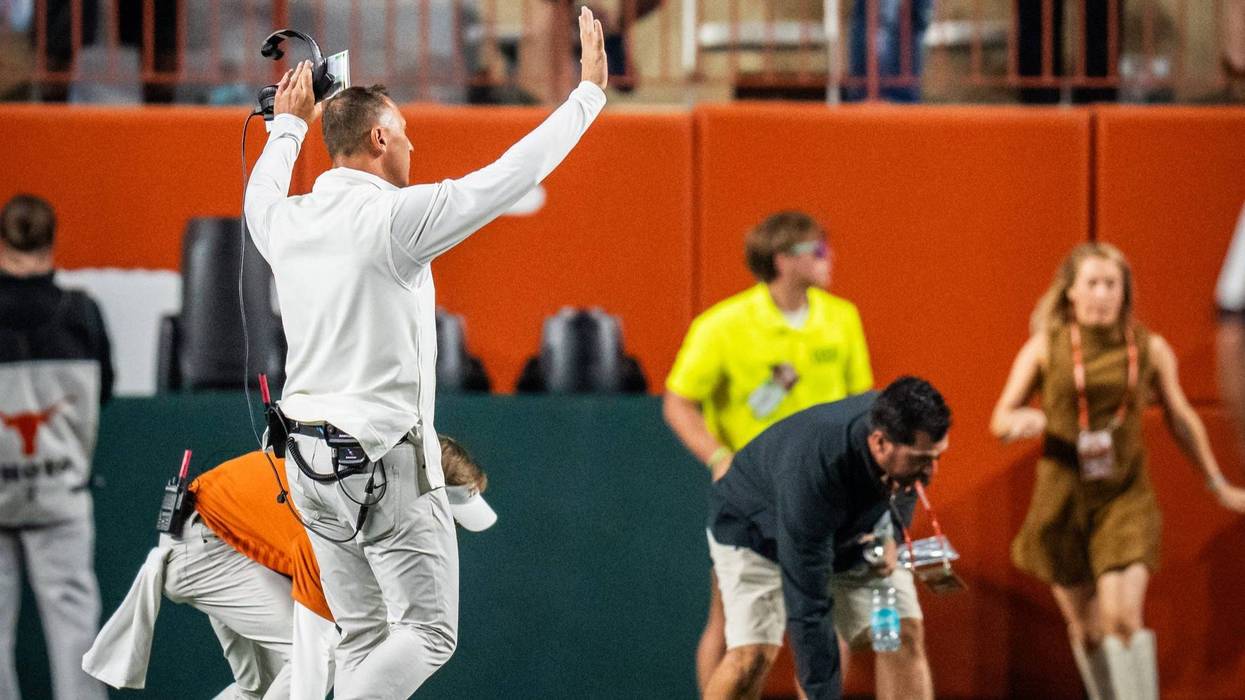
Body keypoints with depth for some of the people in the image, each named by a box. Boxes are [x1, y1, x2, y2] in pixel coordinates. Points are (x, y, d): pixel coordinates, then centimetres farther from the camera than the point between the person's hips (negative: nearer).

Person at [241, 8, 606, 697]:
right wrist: (589, 92, 0)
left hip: (310, 459, 7)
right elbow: (514, 174, -10)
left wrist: (288, 125, 47)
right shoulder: (394, 217, -13)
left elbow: (260, 193, 31)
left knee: (362, 638, 10)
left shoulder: (285, 222, 5)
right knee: (428, 633, -1)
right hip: (387, 460, -7)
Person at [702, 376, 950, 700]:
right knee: (752, 655, -23)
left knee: (905, 634, -11)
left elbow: (903, 491, 1)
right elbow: (807, 608, -41)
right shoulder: (811, 475, -45)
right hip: (757, 529, -6)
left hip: (851, 532, 6)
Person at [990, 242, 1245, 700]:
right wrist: (1021, 420, -23)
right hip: (1063, 495, 1)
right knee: (1085, 627, 9)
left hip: (1125, 496, -1)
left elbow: (1181, 419, 14)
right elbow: (1000, 420, 2)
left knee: (1123, 616, -17)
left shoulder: (1151, 349, 0)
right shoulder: (1044, 348, -2)